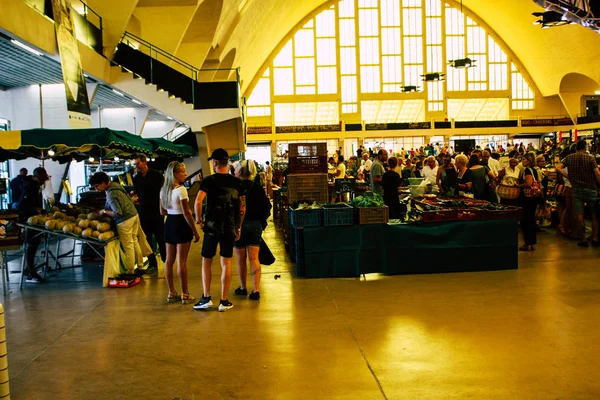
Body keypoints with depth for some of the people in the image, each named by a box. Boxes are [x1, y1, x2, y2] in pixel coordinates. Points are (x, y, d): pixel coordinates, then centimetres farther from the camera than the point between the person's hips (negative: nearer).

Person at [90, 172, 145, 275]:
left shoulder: (111, 194, -22)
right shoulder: (115, 184, 6)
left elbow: (118, 213, -25)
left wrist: (104, 211, -10)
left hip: (125, 221, -10)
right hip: (134, 215, 10)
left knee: (128, 247, 0)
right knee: (135, 242, 18)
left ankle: (130, 273, 9)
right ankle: (140, 267, 28)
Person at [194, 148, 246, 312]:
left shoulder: (209, 180, -7)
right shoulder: (236, 182, 4)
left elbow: (198, 201, -20)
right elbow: (242, 208, 5)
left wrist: (199, 219, -5)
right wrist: (238, 227, 14)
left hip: (212, 226, -2)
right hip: (230, 228, 3)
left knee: (206, 262, 11)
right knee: (226, 263, 6)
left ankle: (206, 298, 9)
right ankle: (224, 301, 9)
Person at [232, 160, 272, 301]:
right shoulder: (257, 188, 0)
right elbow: (267, 206, 2)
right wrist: (261, 222, 11)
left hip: (239, 225, -3)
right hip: (256, 225, 3)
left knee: (241, 260, 10)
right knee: (254, 259, 4)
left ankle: (243, 288, 21)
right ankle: (256, 290, -1)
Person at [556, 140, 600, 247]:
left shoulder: (569, 158, 2)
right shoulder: (590, 158, -6)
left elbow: (558, 168, -7)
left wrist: (569, 177, 0)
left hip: (576, 189, 2)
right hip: (590, 189, -2)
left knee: (580, 215, 3)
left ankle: (583, 240, 6)